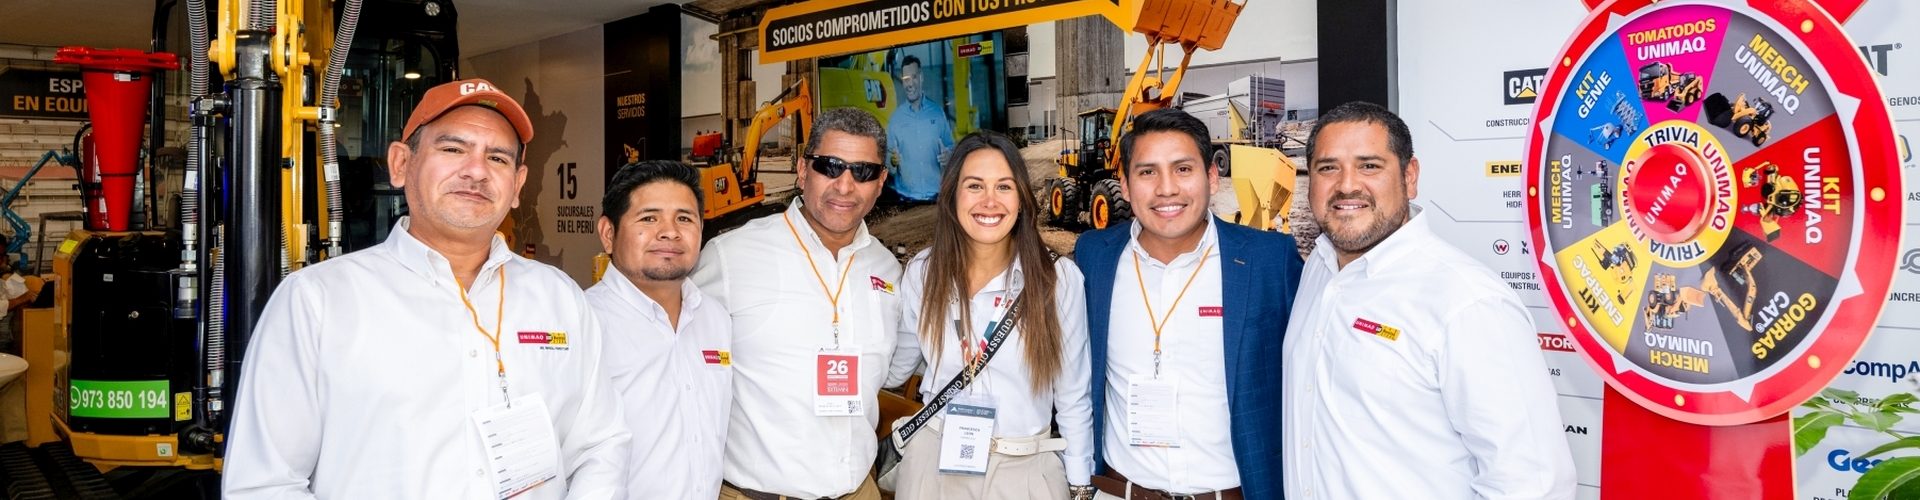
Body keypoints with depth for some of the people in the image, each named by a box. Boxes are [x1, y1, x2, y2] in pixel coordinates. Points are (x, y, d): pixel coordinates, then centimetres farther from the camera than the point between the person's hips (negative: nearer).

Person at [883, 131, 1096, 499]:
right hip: (935, 463, 1)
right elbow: (895, 369, 9)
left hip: (1025, 469, -1)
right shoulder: (922, 272, -6)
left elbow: (1073, 398, -3)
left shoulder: (1060, 278, -12)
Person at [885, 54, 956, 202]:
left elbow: (951, 147, 9)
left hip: (936, 193, 1)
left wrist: (948, 154, -11)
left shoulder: (938, 111, 3)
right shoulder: (895, 118, 2)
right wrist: (892, 161, -16)